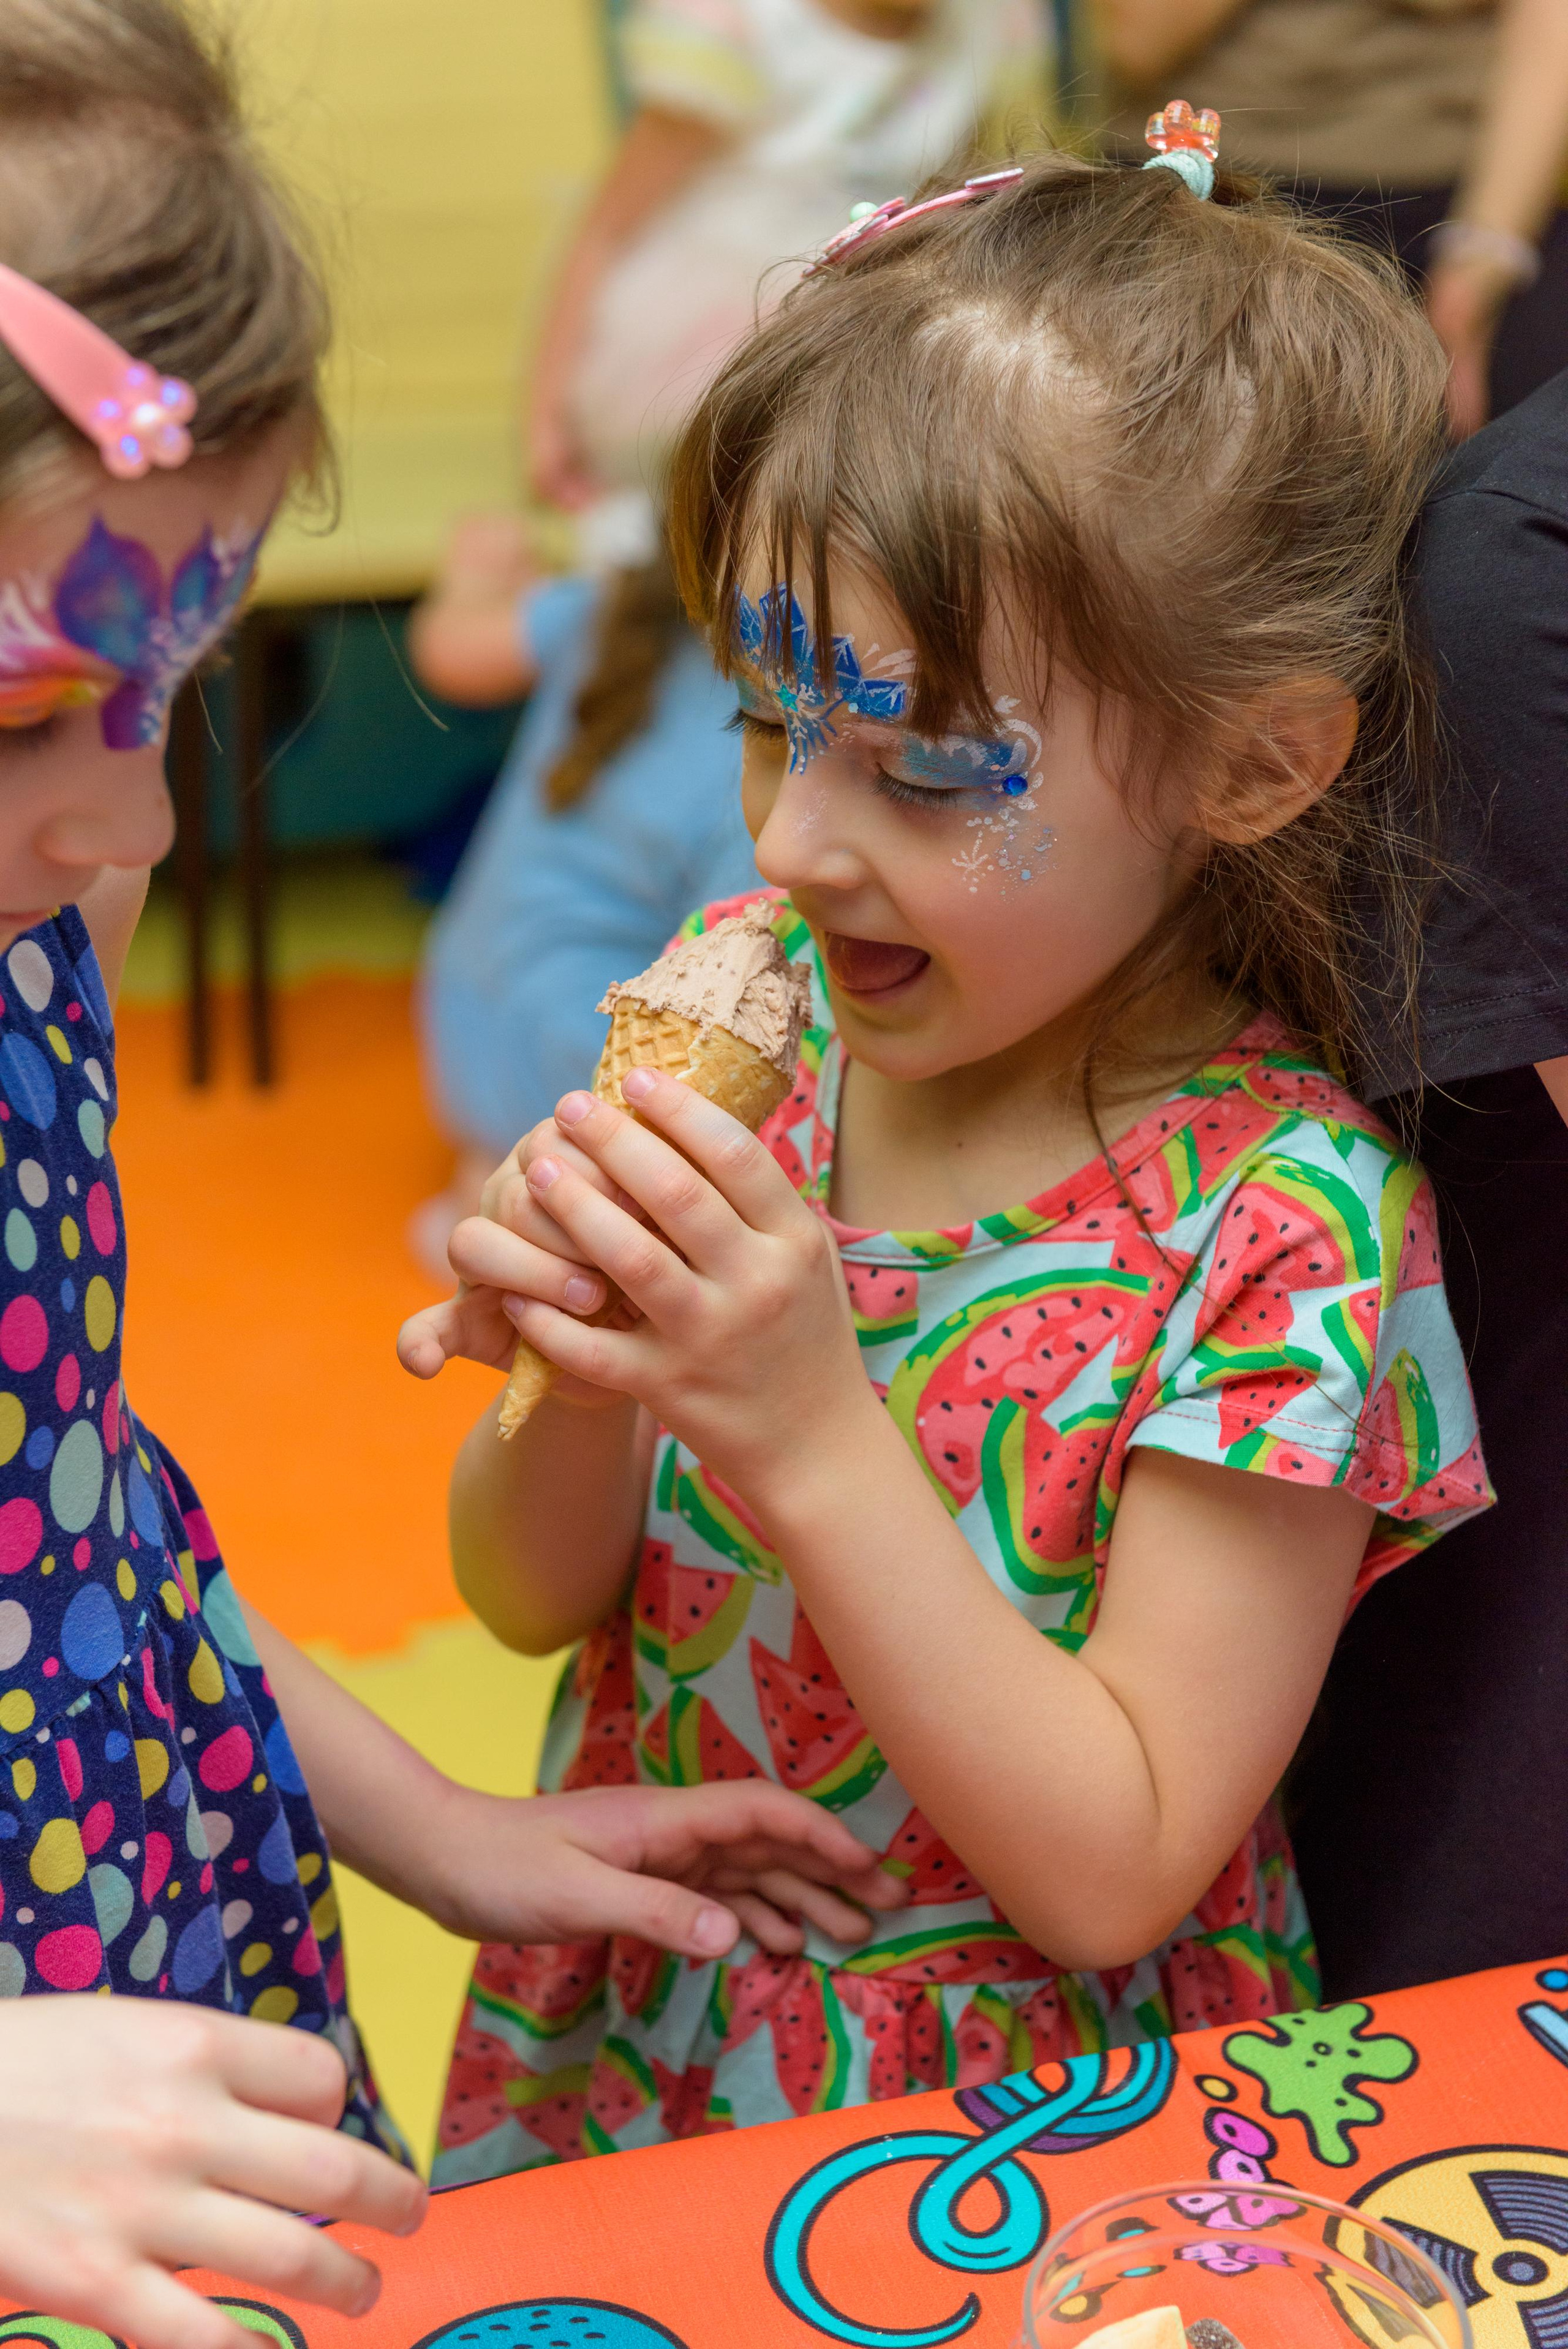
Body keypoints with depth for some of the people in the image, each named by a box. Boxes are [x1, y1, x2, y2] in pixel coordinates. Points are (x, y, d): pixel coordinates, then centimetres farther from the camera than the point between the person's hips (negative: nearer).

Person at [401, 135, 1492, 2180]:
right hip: (616, 2060, 1)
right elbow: (533, 1598, 0)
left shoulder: (1281, 1232, -19)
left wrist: (810, 1441, -27)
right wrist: (585, 1386, -20)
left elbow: (1110, 1872, -18)